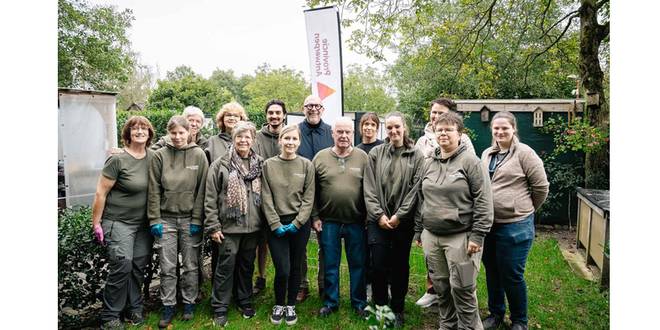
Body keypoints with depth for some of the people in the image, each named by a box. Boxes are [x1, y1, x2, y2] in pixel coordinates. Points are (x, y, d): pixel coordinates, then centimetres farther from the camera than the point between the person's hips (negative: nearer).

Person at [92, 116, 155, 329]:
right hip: (118, 222, -5)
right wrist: (96, 224, -8)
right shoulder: (118, 160, -13)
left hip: (144, 223, 5)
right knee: (122, 266, -9)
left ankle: (134, 309, 25)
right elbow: (101, 193, -9)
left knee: (139, 267, 9)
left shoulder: (153, 158, 3)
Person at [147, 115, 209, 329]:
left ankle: (189, 303, 25)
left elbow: (201, 190, -4)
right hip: (166, 218, 1)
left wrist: (197, 220, -7)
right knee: (167, 267, 6)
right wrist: (155, 220, -4)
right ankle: (168, 307, 21)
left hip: (190, 219, 0)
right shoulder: (159, 156, -1)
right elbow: (154, 190, 0)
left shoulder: (198, 155, -3)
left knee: (190, 265, 9)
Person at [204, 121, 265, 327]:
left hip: (252, 226, 4)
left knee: (247, 266, 16)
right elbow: (210, 198, -6)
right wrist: (213, 226, -9)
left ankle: (245, 302, 33)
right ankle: (219, 309, 18)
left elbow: (265, 195, 12)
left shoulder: (260, 165, 5)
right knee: (226, 267, 4)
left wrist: (265, 222, 9)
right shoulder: (220, 165, -5)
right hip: (229, 226, -3)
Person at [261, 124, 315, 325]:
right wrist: (276, 224, -9)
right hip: (276, 225, -1)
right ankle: (279, 305, 21)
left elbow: (308, 198, -2)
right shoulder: (268, 165, 0)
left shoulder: (306, 165, 1)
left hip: (299, 224, 1)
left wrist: (297, 223, -10)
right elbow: (267, 198, -3)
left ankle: (291, 305, 30)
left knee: (295, 267, 10)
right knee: (282, 270, -5)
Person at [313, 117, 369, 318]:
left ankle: (359, 303, 27)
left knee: (358, 264, 10)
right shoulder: (320, 157, 2)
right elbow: (312, 191, 4)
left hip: (356, 221, 0)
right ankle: (330, 302, 27)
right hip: (328, 222, 0)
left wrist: (369, 216, -3)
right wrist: (315, 217, 0)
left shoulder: (362, 157, 1)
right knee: (330, 264, 11)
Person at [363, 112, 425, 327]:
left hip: (404, 221, 0)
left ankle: (397, 310, 26)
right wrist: (379, 214, -9)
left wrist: (399, 216, -11)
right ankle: (380, 308, 23)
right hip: (378, 220, 1)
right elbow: (369, 188, 0)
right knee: (379, 266, 3)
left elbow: (416, 189, -5)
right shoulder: (375, 153, 4)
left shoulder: (416, 155, 1)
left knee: (400, 267, 10)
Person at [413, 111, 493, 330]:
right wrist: (418, 230, 15)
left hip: (460, 236, -5)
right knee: (440, 287, 15)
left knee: (462, 288, 0)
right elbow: (421, 200, 16)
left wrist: (477, 235, -15)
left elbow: (484, 201, -11)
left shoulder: (470, 161, -7)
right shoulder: (428, 163, 10)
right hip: (431, 236, 6)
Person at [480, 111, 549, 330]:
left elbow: (541, 186, -6)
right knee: (491, 271, 17)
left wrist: (526, 209, 4)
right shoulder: (487, 154, 10)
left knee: (512, 275, 4)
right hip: (488, 223, 6)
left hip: (515, 225, -6)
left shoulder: (524, 153, -9)